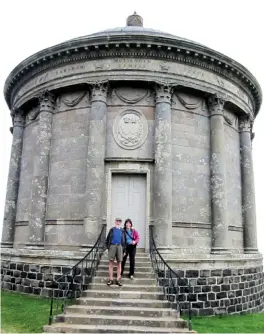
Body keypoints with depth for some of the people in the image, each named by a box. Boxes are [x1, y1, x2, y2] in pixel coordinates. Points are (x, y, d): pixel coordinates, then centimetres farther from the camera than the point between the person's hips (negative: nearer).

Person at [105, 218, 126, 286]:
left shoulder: (122, 231, 12)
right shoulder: (112, 230, 10)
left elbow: (124, 241, 12)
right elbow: (107, 239, 9)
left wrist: (124, 250, 7)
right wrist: (107, 246, -2)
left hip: (120, 246, 1)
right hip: (112, 246, -1)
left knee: (119, 263, 3)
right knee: (111, 263, -1)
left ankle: (118, 280, 9)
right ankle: (111, 279, 5)